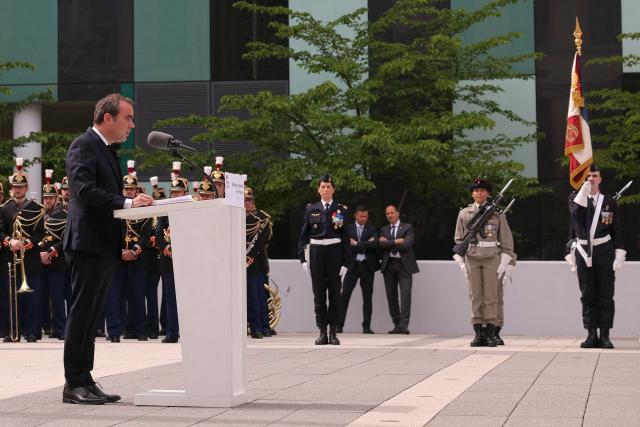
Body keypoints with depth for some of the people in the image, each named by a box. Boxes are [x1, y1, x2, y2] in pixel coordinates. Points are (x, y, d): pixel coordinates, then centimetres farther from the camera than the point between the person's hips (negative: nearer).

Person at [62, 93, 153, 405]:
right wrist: (127, 202, -26)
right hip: (88, 244, -10)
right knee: (81, 313, -6)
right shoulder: (83, 146, -9)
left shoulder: (108, 149, 21)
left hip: (106, 247, 10)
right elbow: (85, 190, -22)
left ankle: (85, 381, 15)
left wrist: (134, 203, 6)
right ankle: (73, 385, -3)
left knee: (91, 315, 11)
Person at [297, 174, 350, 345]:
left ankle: (334, 332, 6)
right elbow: (303, 235, 7)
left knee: (334, 292, 1)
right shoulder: (311, 209, 7)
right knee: (319, 293, 3)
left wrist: (345, 262, -5)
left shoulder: (341, 210, 4)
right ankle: (322, 332, 8)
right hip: (316, 252, 1)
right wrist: (302, 258, -2)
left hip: (335, 253, -1)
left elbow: (346, 238, 2)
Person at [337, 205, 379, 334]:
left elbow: (375, 244, -10)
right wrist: (366, 244, -11)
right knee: (344, 295, -5)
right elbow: (348, 245, -7)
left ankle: (366, 326, 10)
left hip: (367, 265, 1)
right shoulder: (348, 229, 5)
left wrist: (357, 244, -11)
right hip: (353, 265, -1)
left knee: (367, 297, 4)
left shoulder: (372, 230, 7)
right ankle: (339, 325, -2)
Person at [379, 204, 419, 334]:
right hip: (389, 265, 4)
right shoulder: (384, 230, 15)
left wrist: (389, 242, -5)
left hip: (404, 265, -4)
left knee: (405, 294, -12)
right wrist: (396, 241, -11)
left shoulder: (407, 227, 5)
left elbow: (407, 244, -10)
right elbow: (381, 244, -4)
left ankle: (403, 326, -15)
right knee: (391, 295, 3)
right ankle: (396, 325, 11)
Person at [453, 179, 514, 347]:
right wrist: (461, 262, 4)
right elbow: (458, 239, 11)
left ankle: (491, 333, 1)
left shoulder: (497, 214, 4)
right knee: (475, 296, 0)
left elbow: (507, 240, 5)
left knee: (491, 296, -2)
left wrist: (503, 263, -2)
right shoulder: (464, 214, 8)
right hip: (472, 259, 1)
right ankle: (478, 333, 3)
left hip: (492, 259, -1)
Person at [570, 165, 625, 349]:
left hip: (604, 253, -1)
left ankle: (605, 335, 4)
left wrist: (619, 255, -4)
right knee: (587, 295, 3)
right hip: (584, 252, 1)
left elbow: (617, 230, 4)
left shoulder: (610, 202, 6)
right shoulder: (577, 200, 7)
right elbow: (577, 219, -13)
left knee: (606, 295, 0)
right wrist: (583, 194, -17)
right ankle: (591, 334, 9)